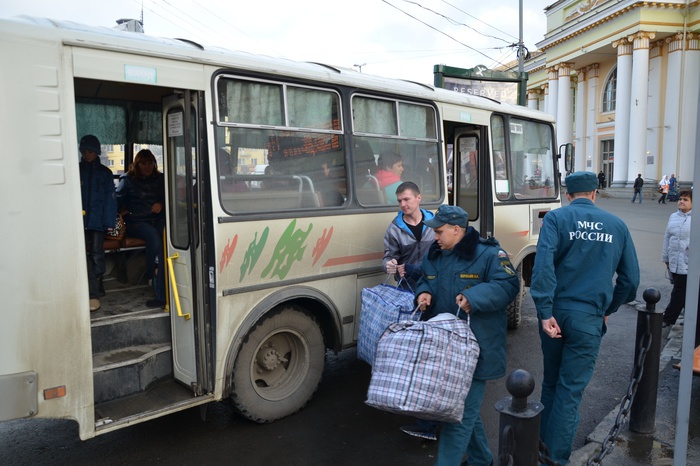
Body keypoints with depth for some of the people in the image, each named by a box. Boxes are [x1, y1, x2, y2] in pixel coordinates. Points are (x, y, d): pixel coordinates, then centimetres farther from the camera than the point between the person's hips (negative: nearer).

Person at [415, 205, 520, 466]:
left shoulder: (488, 253, -12)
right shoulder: (434, 255, 9)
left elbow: (509, 285, -18)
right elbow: (424, 280, 20)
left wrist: (474, 297, -29)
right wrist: (423, 293, -3)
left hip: (475, 350, -7)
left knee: (461, 415, -3)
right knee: (468, 408, 21)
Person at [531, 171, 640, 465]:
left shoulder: (556, 218, -3)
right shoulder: (617, 225, 5)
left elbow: (543, 264, -18)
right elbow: (631, 278, 9)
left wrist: (545, 312, -17)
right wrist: (609, 309, 22)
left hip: (556, 313, 0)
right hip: (589, 319, 0)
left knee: (551, 383, 19)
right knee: (570, 391, 7)